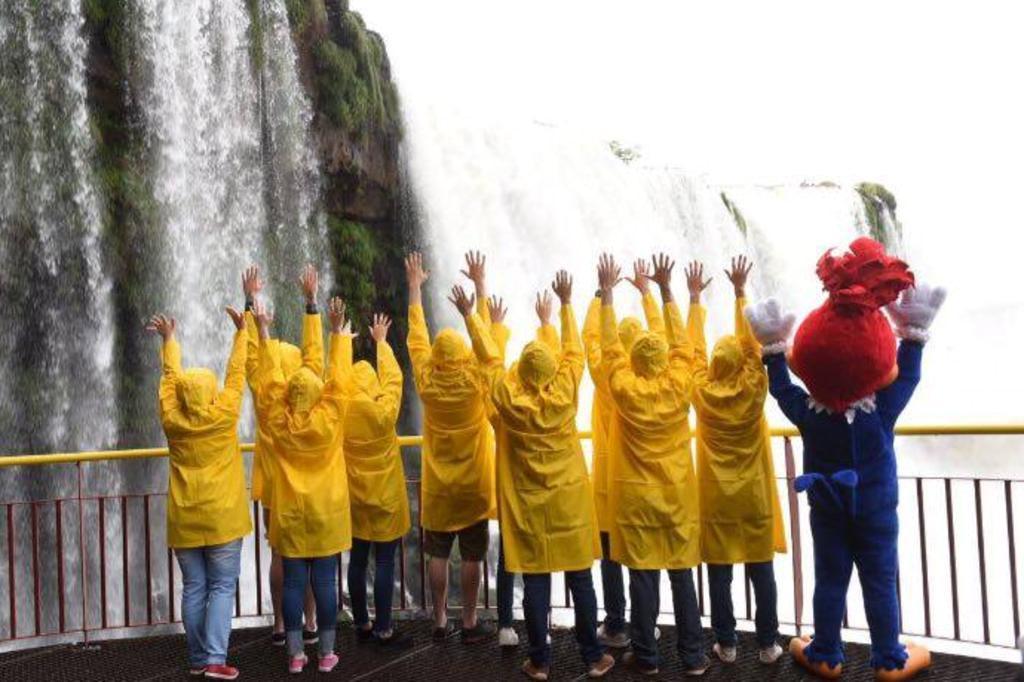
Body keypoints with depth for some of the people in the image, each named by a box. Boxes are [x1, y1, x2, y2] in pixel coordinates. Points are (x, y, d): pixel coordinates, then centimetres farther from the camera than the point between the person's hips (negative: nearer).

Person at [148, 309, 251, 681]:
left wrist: (169, 339, 25)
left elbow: (171, 376, 12)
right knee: (222, 587, 2)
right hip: (221, 518, -3)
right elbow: (236, 373, 0)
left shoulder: (171, 420, -1)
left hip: (184, 520, 4)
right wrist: (240, 331, 8)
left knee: (194, 588, 10)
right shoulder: (222, 415, -9)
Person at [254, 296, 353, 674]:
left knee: (293, 582, 6)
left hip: (290, 515, 1)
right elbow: (338, 378, -8)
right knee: (325, 582, 4)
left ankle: (295, 655, 12)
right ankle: (326, 654, 11)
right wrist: (338, 332, -5)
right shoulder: (329, 420, -10)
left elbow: (270, 379, 0)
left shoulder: (278, 423, -5)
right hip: (326, 514, -1)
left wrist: (264, 332, 4)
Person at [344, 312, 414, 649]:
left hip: (355, 498, 5)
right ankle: (383, 630, 6)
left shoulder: (342, 413, -8)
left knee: (357, 561, 13)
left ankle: (361, 625, 23)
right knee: (384, 563, 1)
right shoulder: (383, 411, -16)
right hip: (385, 498, -5)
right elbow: (393, 378, -3)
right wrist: (381, 341, 9)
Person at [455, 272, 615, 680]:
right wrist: (566, 303, 10)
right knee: (580, 579, 8)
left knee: (535, 582, 6)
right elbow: (574, 350, 1)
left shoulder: (507, 397, -10)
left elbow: (489, 357, 1)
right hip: (569, 500, 0)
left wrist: (469, 314, 11)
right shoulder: (564, 393, -11)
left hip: (527, 505, 0)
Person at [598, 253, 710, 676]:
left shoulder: (625, 389, -10)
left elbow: (610, 346, -2)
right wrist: (665, 290, 7)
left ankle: (646, 657, 13)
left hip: (637, 497, -1)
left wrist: (607, 293, 3)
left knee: (643, 577, 4)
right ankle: (693, 657, 15)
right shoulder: (679, 386, -7)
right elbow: (682, 342, 3)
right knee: (682, 576, 8)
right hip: (678, 495, 2)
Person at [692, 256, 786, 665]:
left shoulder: (702, 392, -9)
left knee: (720, 572, 6)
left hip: (715, 497, 0)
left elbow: (695, 349, 0)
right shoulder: (753, 390, -10)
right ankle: (768, 644, 15)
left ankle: (726, 644, 12)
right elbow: (751, 342, -7)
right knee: (761, 570, 8)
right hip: (754, 495, 0)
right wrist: (740, 291, -6)